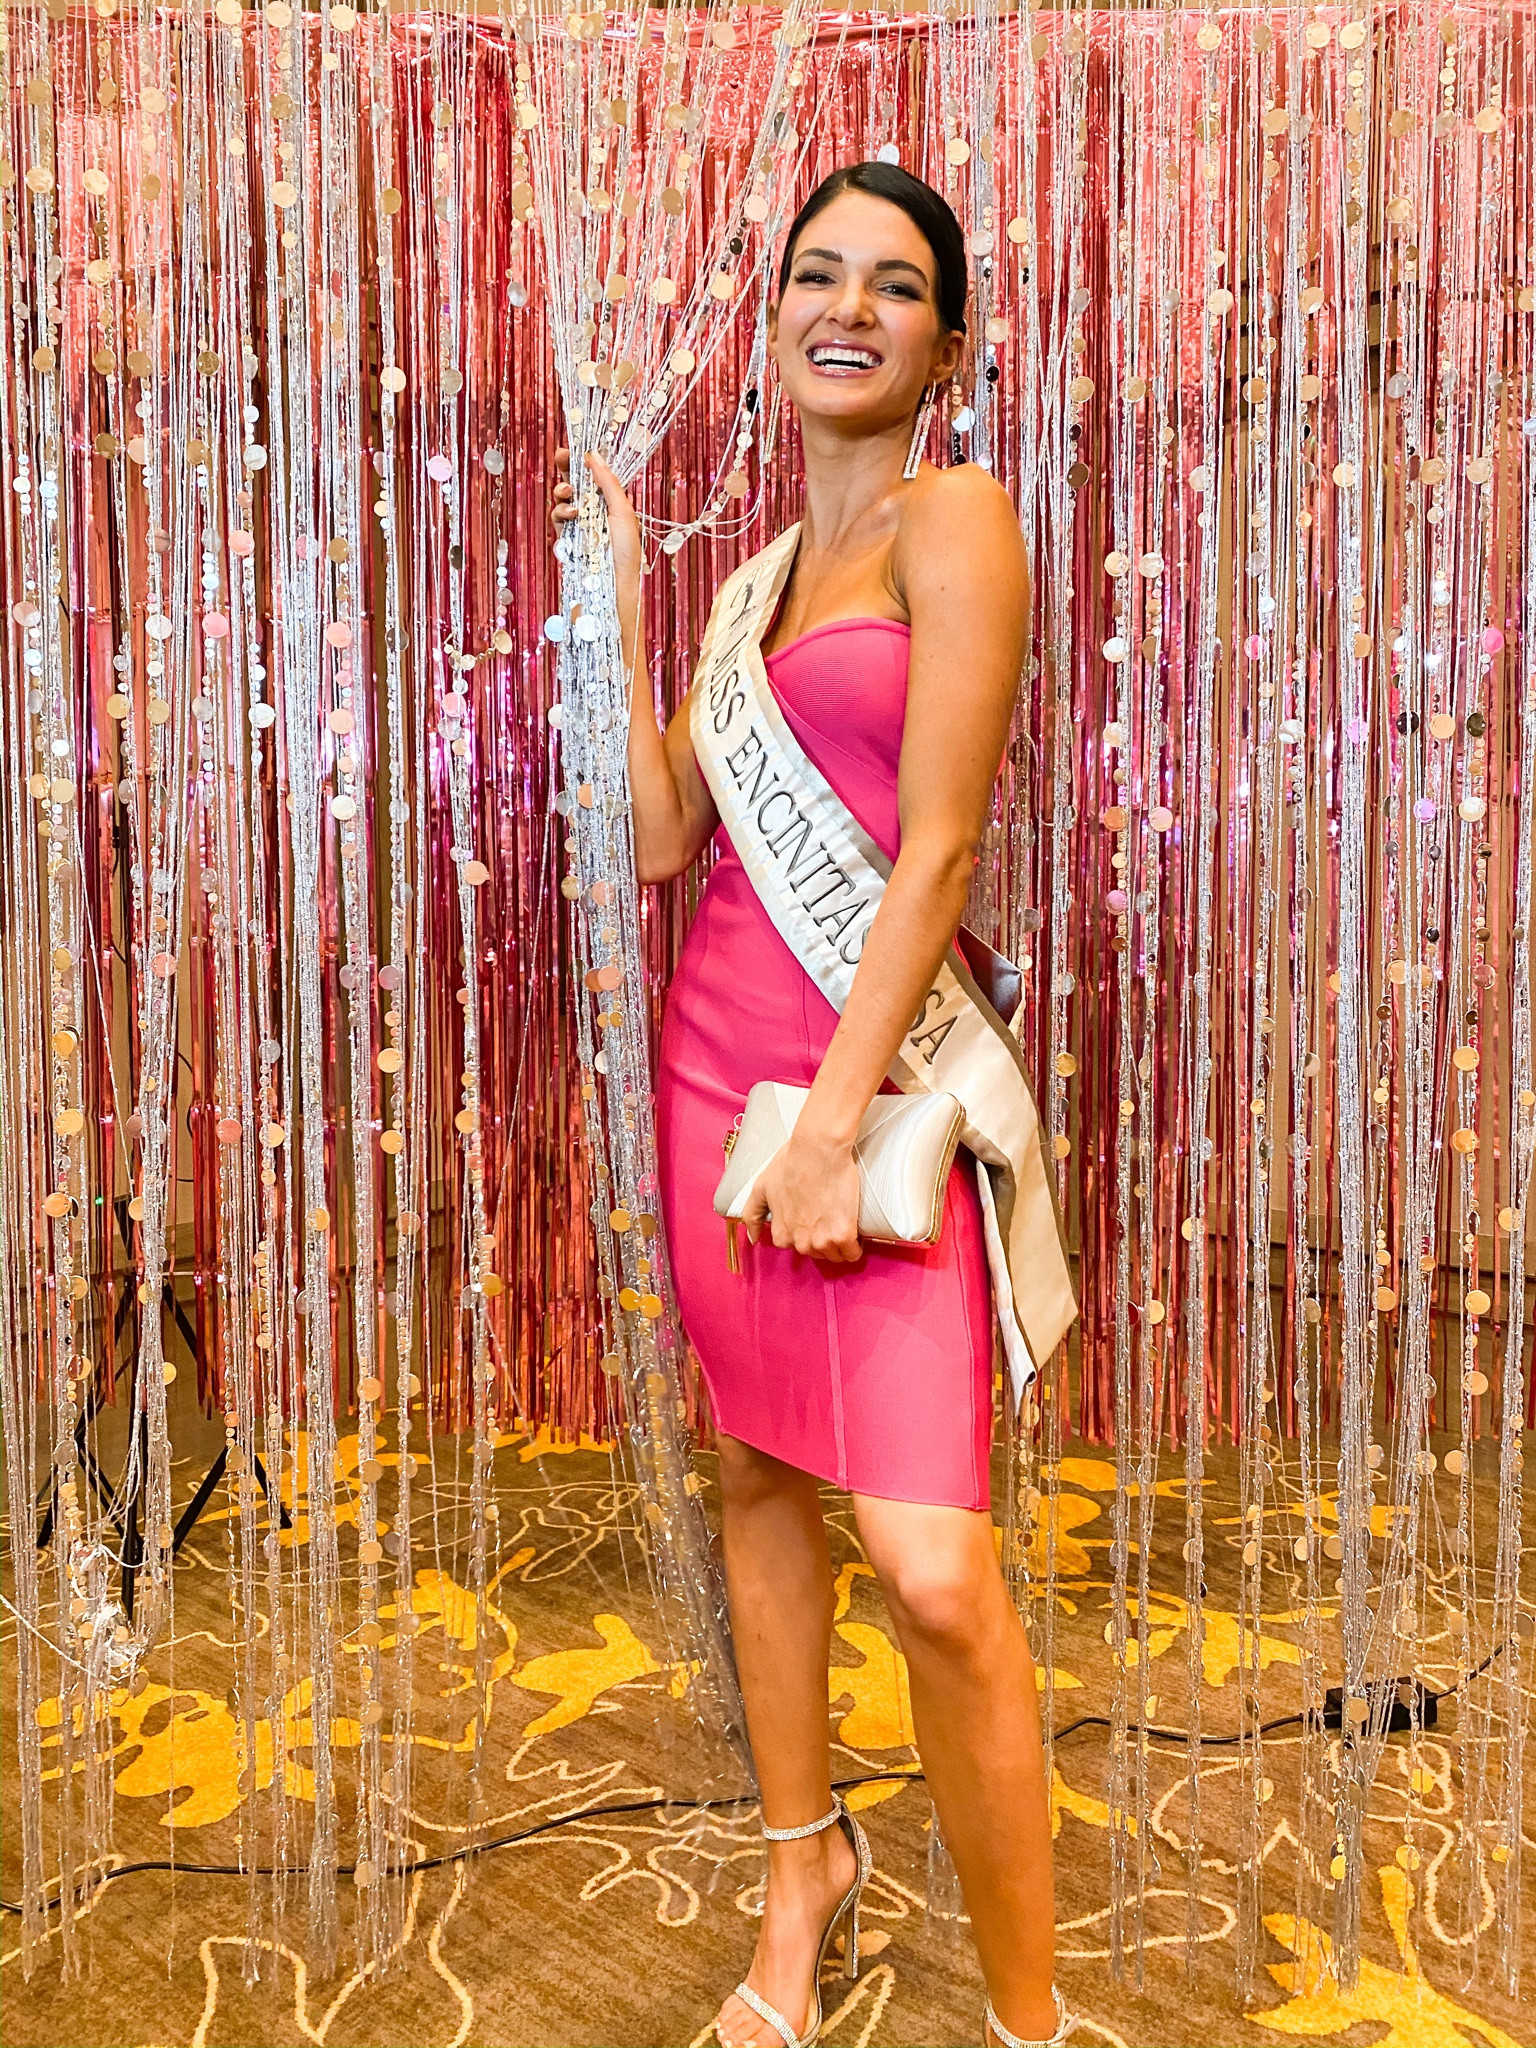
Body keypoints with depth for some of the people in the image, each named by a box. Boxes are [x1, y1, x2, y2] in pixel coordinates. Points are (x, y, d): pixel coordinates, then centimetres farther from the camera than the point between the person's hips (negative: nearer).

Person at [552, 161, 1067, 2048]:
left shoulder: (953, 515, -5)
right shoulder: (765, 568, 16)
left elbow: (938, 850, -13)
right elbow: (662, 838, 9)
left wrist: (835, 1119, -17)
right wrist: (618, 593, 11)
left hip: (874, 1072, -7)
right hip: (716, 1054, 7)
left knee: (935, 1577, -13)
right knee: (757, 1472, 15)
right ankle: (804, 1870, 37)